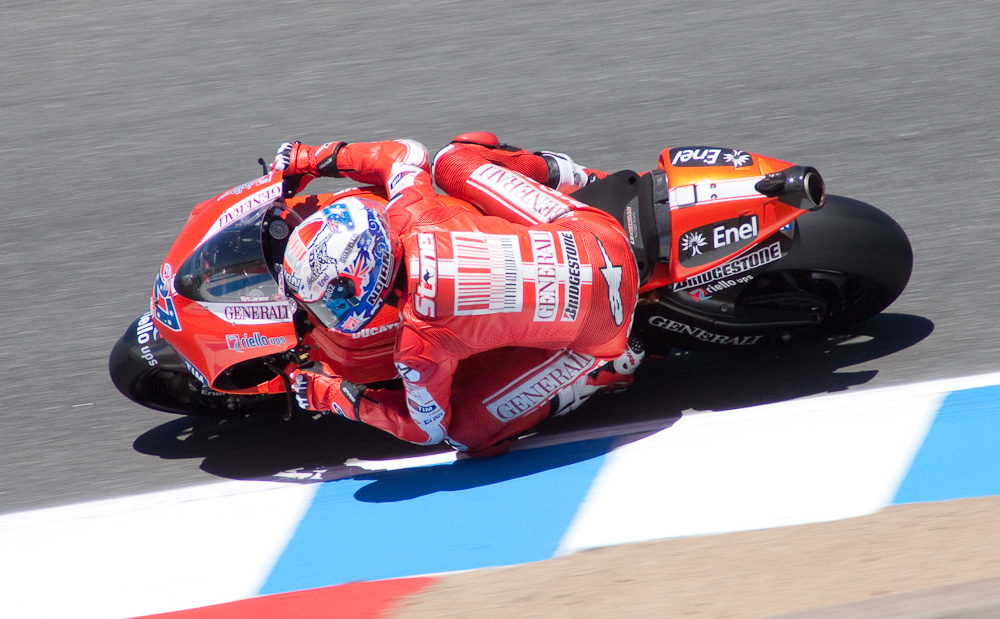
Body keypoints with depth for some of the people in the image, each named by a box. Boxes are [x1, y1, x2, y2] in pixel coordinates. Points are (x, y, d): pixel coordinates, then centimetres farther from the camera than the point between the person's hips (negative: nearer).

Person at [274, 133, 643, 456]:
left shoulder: (419, 347, -28)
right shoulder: (409, 217, -16)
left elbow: (428, 430, -7)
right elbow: (407, 153, 9)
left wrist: (336, 397, 1)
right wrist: (314, 159, 13)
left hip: (598, 332, -5)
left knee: (468, 432, 2)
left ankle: (601, 369, 10)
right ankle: (582, 181, 32)